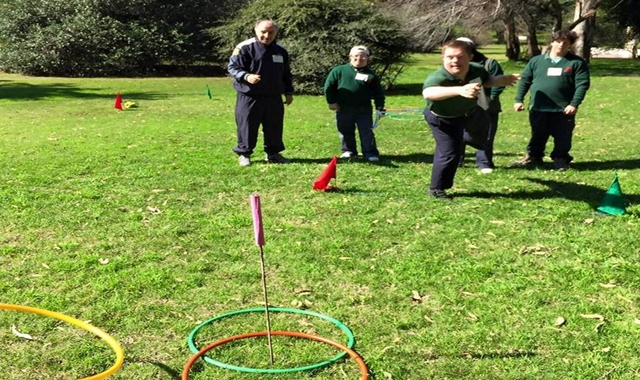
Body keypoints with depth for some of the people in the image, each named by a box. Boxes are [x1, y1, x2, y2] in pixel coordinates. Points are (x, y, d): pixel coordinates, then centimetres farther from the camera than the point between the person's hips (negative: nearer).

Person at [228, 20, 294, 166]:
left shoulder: (281, 51, 12)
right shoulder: (245, 48, -8)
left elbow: (286, 75, 21)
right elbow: (232, 67, -10)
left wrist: (289, 92, 17)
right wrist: (246, 76, -26)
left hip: (274, 97, 5)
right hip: (249, 97, -5)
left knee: (274, 127, 10)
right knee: (247, 126, 1)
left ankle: (273, 153, 24)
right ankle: (243, 154, 14)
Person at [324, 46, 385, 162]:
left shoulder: (371, 75, 3)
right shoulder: (339, 71, 0)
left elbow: (378, 93, 4)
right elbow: (329, 86, 3)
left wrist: (380, 108, -5)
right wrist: (331, 101, -1)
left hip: (364, 110, -1)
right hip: (343, 109, 1)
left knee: (367, 132, -1)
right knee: (345, 132, 11)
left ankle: (370, 153, 5)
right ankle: (348, 151, 27)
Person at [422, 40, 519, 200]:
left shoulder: (477, 70, -25)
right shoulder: (437, 77, -43)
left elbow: (486, 80, 1)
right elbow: (428, 93, -68)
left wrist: (500, 80, -21)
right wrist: (459, 90, -81)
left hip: (469, 112, 6)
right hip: (443, 119, -6)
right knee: (449, 153, -11)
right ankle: (436, 188, 12)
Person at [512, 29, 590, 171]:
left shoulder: (577, 63, 1)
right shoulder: (537, 60, 8)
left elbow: (582, 84, -5)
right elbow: (525, 80, 10)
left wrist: (574, 104, -15)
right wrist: (519, 99, 2)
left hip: (563, 109, -2)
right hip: (538, 108, 2)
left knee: (562, 137, 7)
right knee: (537, 136, 12)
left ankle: (561, 159, 21)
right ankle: (533, 157, 27)